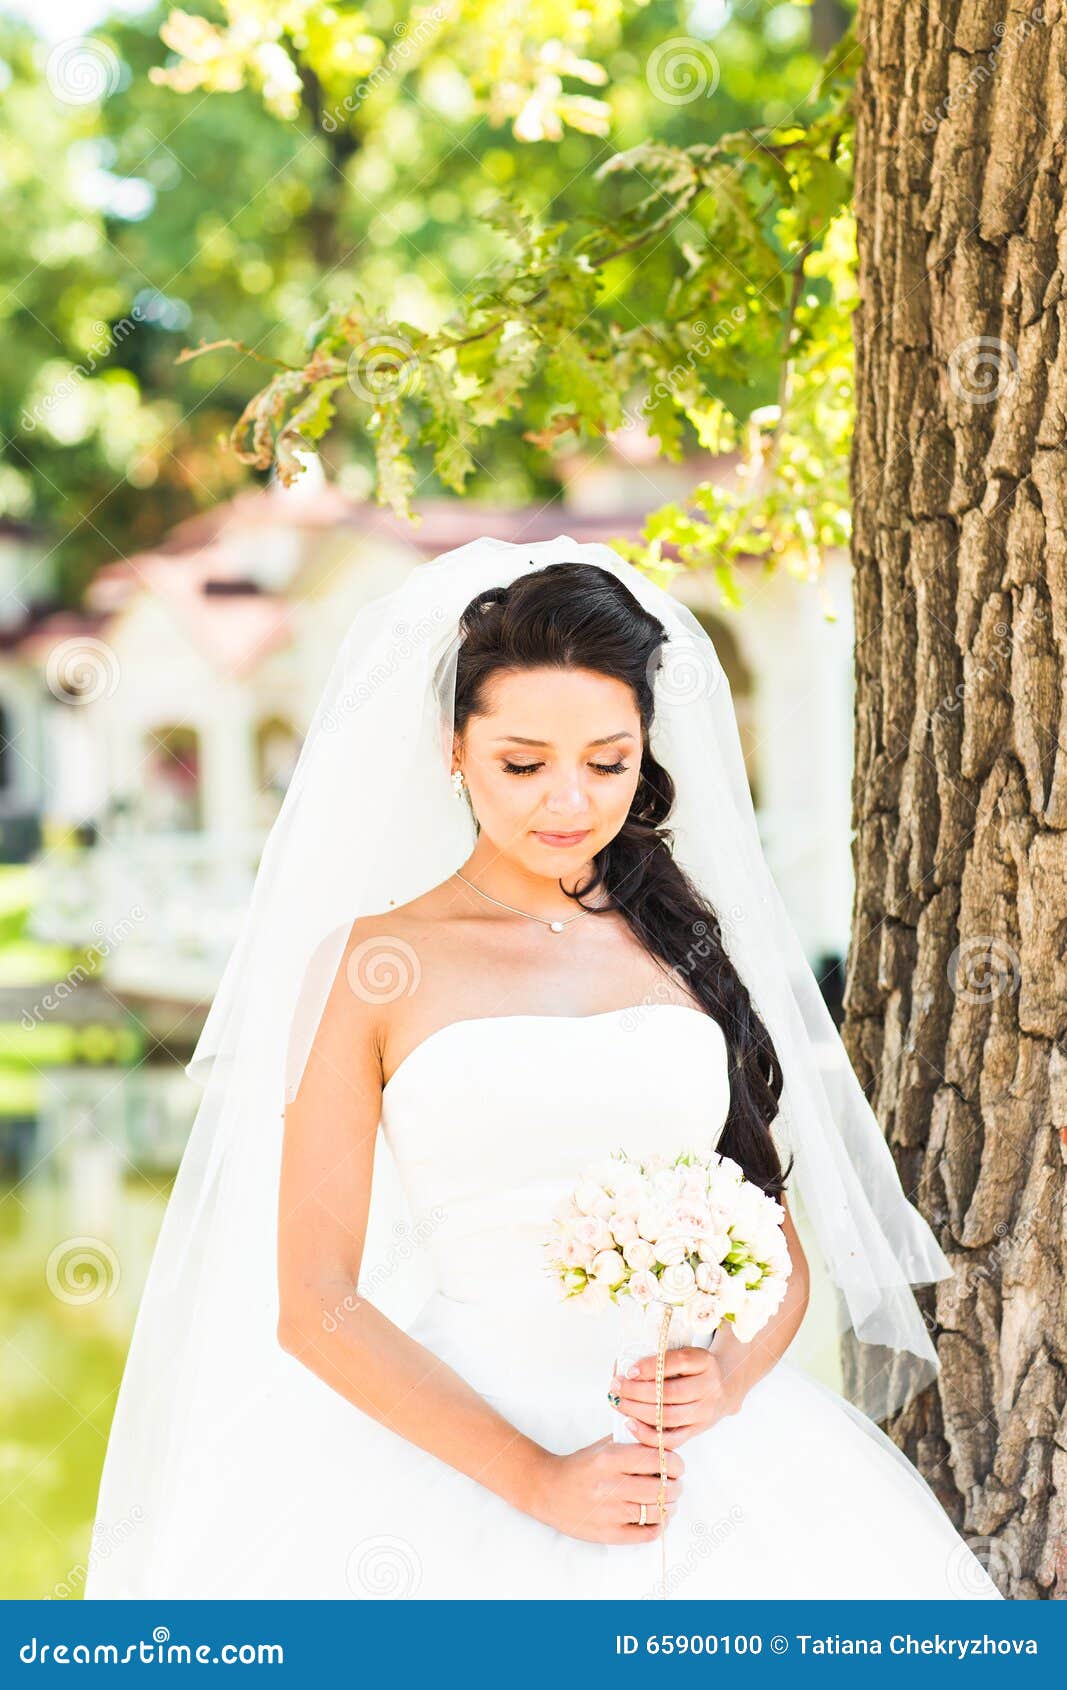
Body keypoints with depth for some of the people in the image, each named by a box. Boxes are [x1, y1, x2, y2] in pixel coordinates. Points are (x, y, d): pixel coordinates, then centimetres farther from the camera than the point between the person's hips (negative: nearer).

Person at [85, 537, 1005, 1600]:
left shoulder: (689, 948, 15)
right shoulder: (372, 965, 3)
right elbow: (315, 1304, -2)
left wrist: (730, 1374, -4)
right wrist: (537, 1481, -11)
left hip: (715, 1452, 3)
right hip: (459, 1460, -2)